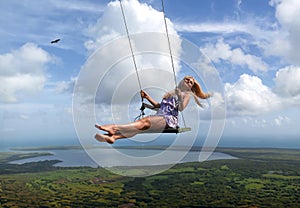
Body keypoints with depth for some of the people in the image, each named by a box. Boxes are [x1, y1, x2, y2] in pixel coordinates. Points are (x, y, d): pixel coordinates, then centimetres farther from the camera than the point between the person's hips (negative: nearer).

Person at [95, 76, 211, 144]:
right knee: (141, 126, -24)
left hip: (170, 119, -6)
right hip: (159, 116, 6)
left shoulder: (187, 94, 16)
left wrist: (180, 96, -15)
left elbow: (181, 108, -3)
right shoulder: (171, 93, 36)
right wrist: (147, 97, 25)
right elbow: (159, 105, 32)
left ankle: (114, 128, -54)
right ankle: (113, 136, -48)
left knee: (145, 121, -33)